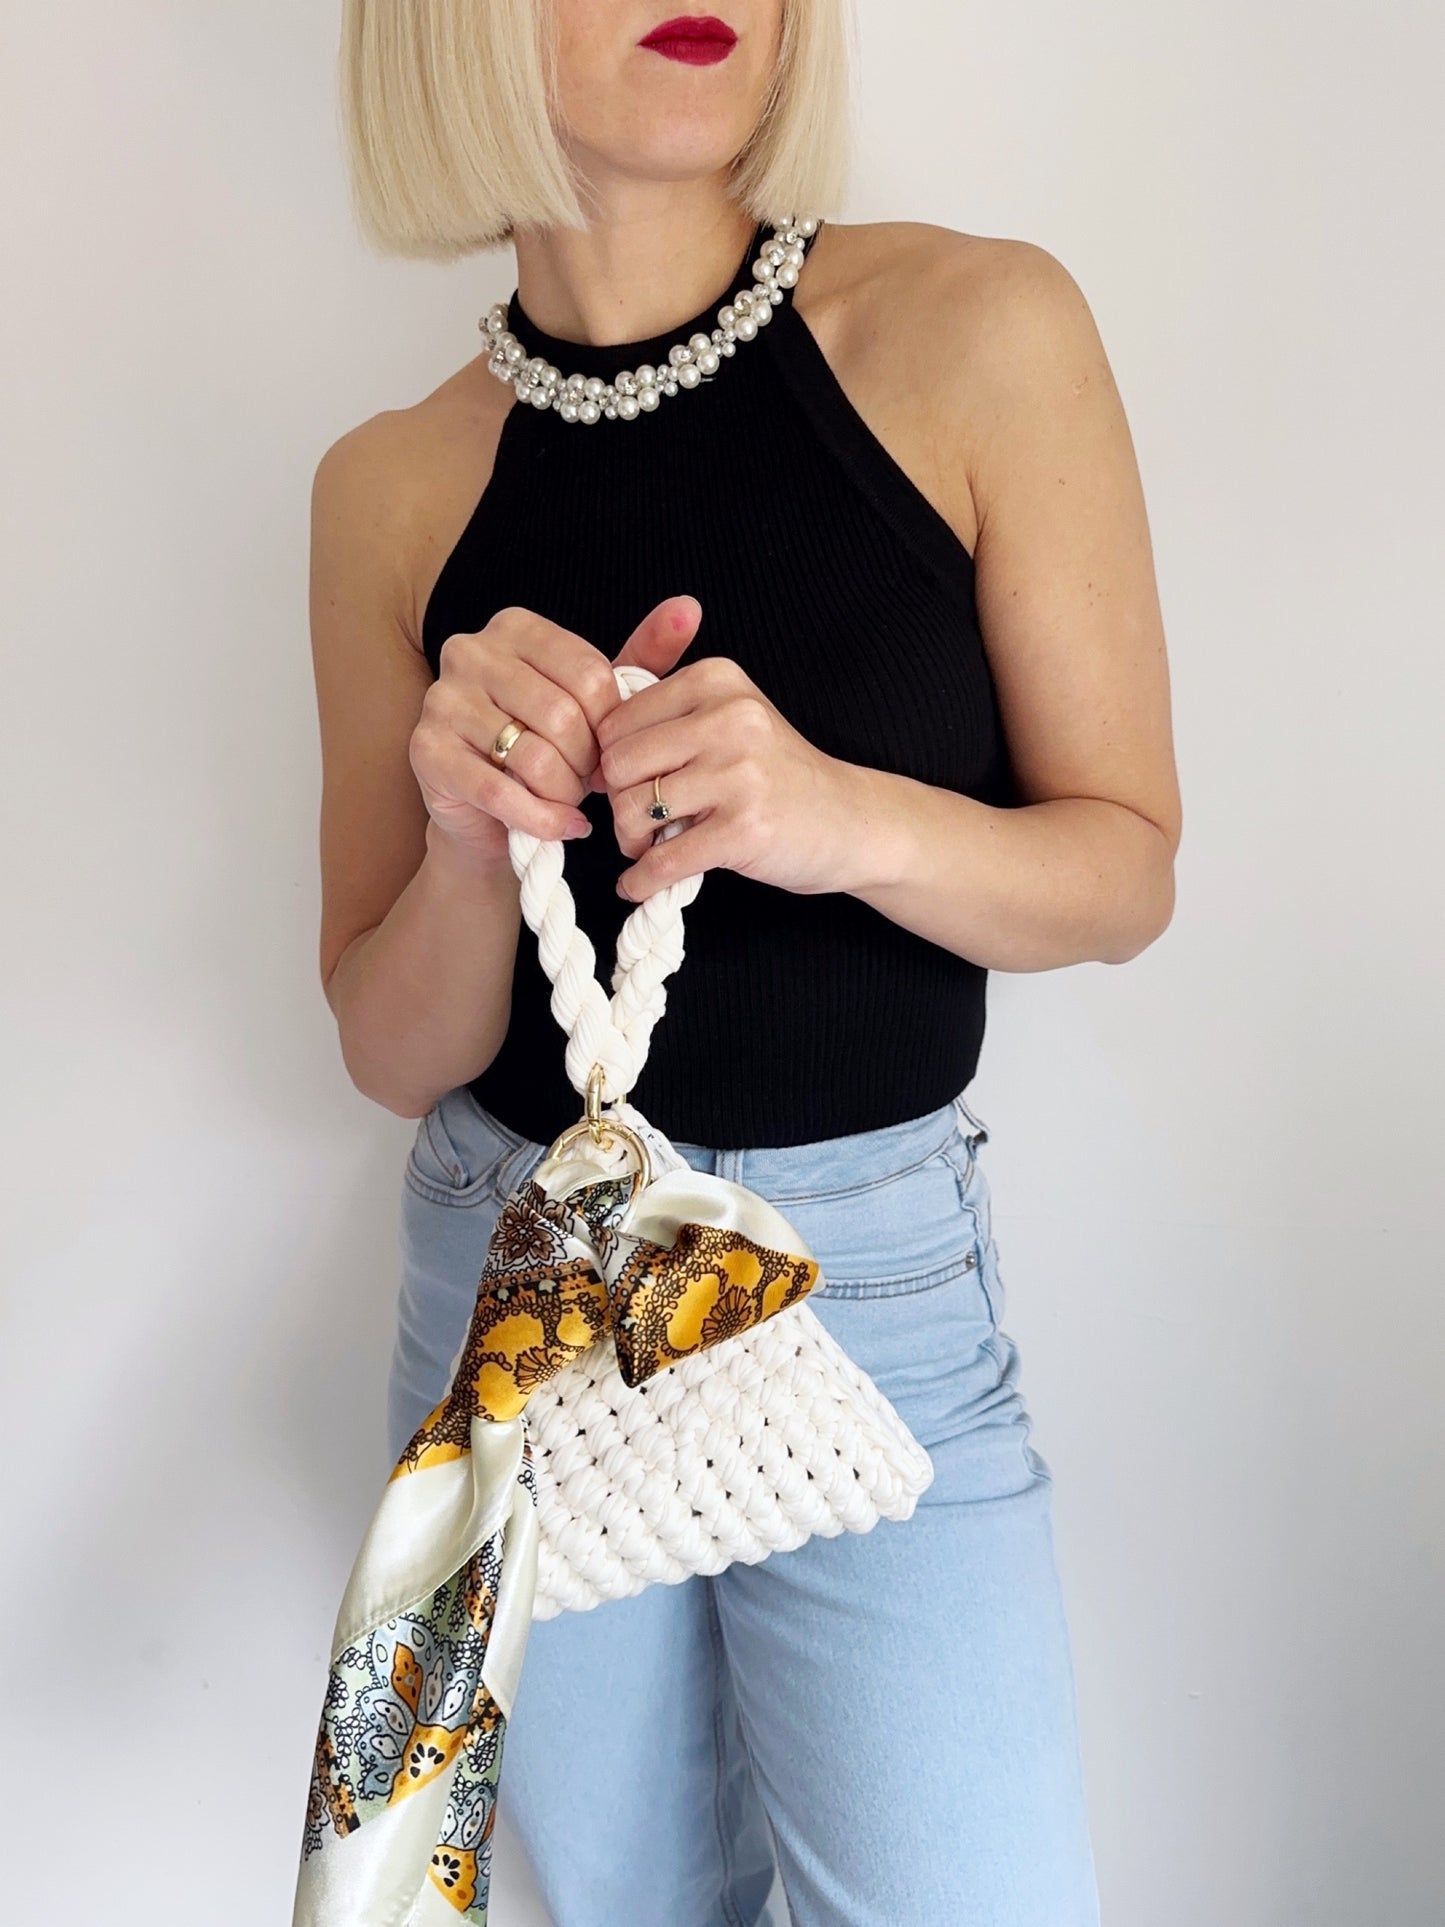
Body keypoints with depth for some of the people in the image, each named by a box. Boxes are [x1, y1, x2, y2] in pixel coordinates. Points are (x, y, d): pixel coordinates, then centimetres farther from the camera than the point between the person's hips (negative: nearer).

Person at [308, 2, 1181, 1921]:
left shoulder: (976, 329, -10)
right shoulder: (394, 486, -3)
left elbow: (1128, 865, -5)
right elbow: (395, 1051, -1)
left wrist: (847, 821, -25)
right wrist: (473, 846, -22)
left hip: (876, 1277, -2)